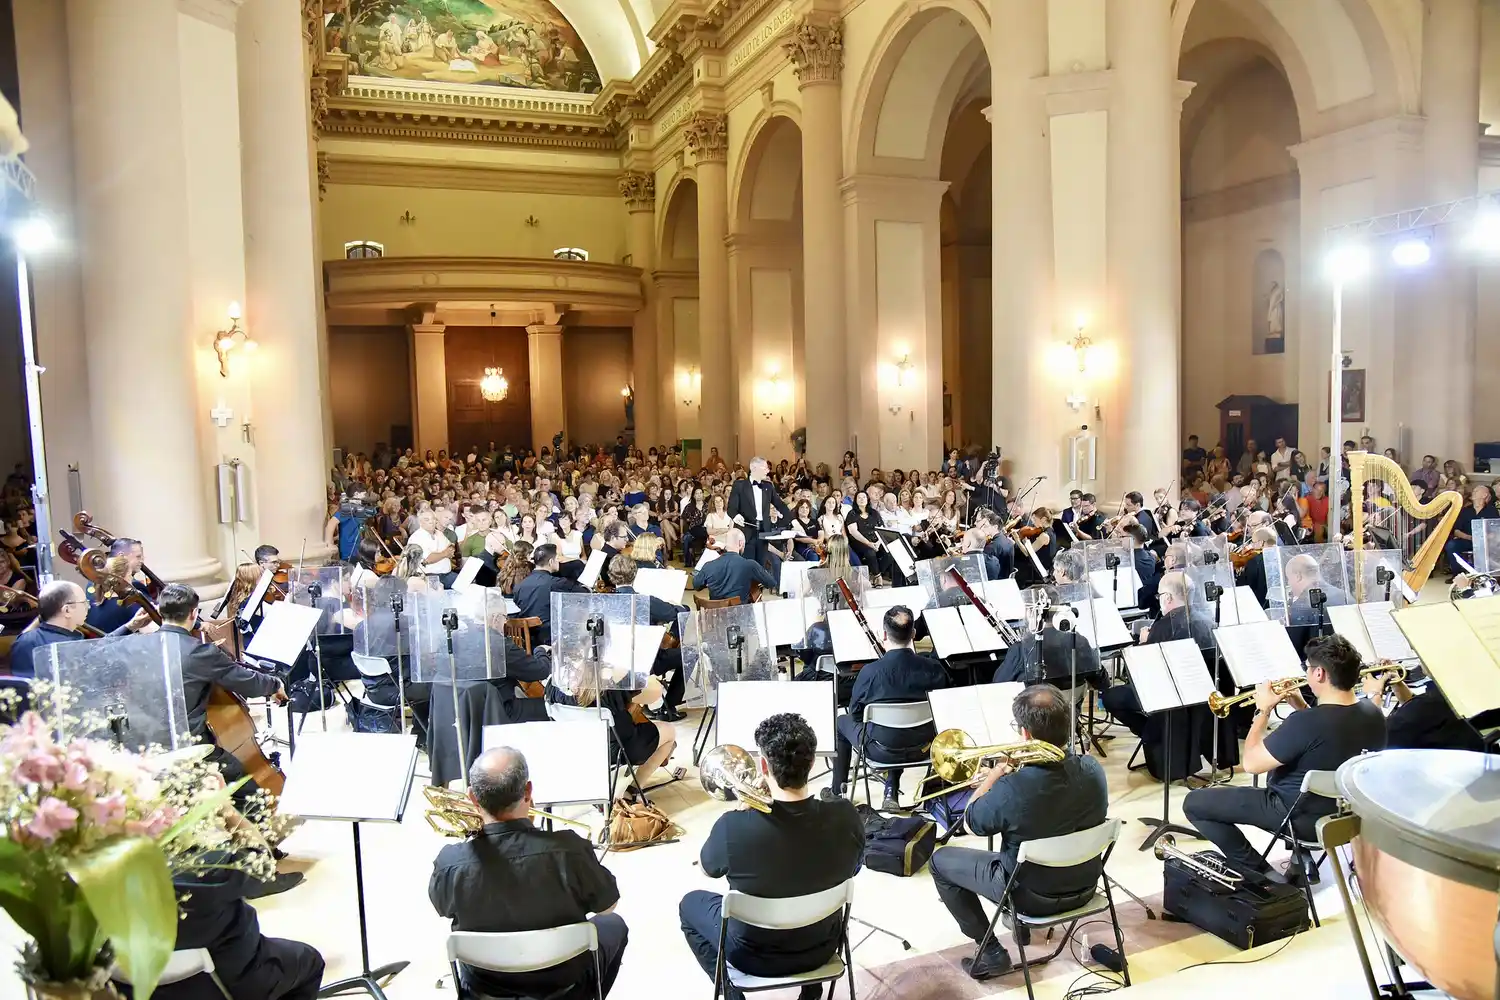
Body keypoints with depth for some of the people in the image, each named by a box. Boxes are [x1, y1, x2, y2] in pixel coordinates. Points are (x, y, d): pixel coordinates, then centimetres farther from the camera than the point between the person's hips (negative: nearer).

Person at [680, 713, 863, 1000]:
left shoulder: (733, 826, -31)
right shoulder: (846, 816, -23)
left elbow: (708, 868, -8)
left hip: (755, 955, -2)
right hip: (823, 948, 2)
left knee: (690, 903, 24)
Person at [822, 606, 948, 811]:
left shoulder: (871, 671, -21)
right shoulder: (933, 668, -15)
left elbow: (855, 713, -6)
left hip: (883, 751, -3)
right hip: (922, 749, 3)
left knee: (842, 722, 27)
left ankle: (837, 790, 39)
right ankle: (892, 791, 30)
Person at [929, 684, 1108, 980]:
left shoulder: (1011, 789, -34)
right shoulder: (1093, 769, -17)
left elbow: (972, 824, -12)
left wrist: (993, 777, -1)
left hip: (1033, 895, -6)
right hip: (1085, 886, 6)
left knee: (941, 860, 14)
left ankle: (991, 952, 14)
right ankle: (1022, 924, 43)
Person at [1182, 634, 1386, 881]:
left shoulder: (1305, 723, -32)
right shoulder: (1374, 715, -7)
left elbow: (1251, 763, -20)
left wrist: (1263, 710, -11)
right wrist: (1301, 706, 4)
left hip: (1302, 817, -8)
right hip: (1345, 810, 8)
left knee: (1193, 803, -2)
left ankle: (1260, 873, 2)